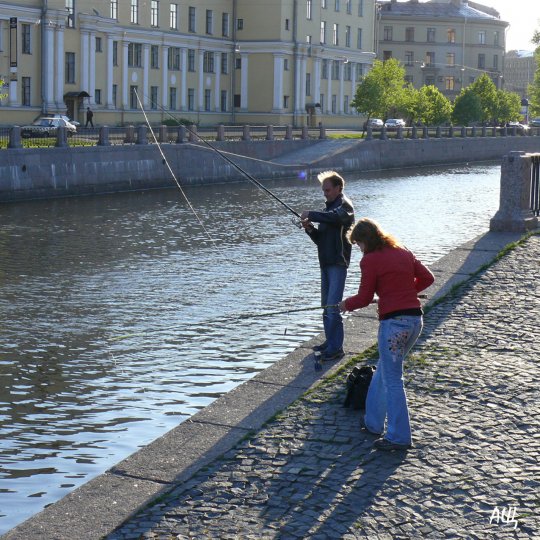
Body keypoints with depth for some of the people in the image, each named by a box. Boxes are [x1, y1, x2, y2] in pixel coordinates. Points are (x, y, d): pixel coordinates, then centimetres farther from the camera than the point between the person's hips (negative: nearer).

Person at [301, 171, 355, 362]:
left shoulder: (344, 205, -6)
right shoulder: (329, 208, 20)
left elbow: (333, 217, -31)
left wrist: (311, 214, -23)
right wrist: (310, 229, 2)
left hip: (338, 262, -9)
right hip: (326, 262, 9)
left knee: (332, 306, -13)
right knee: (326, 306, 13)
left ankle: (336, 348, -12)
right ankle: (330, 342, 23)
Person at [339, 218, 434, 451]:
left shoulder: (370, 260, -7)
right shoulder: (404, 252, 13)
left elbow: (364, 298, -6)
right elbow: (427, 278, 16)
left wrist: (346, 304, 13)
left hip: (393, 322, -8)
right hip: (415, 319, 8)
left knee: (392, 380, 1)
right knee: (384, 372, 21)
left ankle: (399, 437, 5)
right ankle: (373, 422, 31)